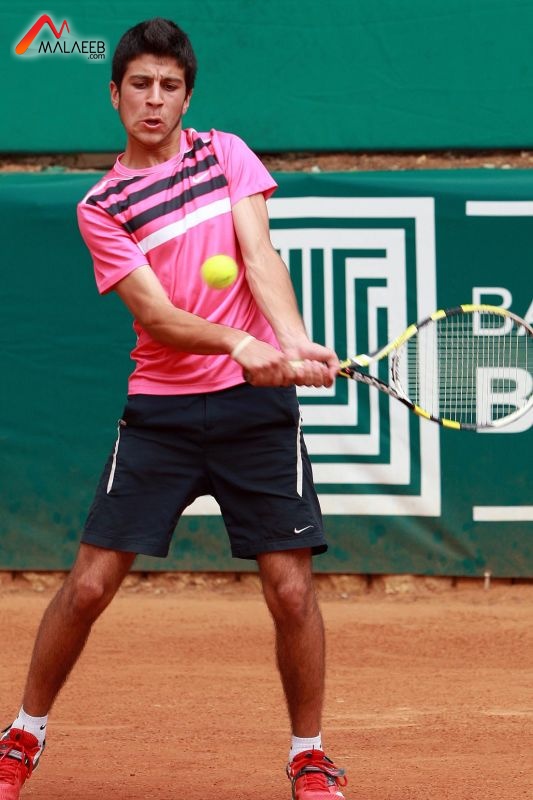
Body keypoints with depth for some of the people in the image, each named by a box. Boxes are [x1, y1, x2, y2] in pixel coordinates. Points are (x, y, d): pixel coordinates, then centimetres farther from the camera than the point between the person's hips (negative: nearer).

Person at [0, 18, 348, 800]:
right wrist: (237, 344, -29)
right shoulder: (101, 206, 1)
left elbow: (260, 254, -6)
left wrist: (294, 340, -25)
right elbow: (157, 315, -10)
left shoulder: (226, 154, 7)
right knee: (89, 584, -2)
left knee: (291, 589, -4)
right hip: (160, 410, 0)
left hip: (256, 403, 0)